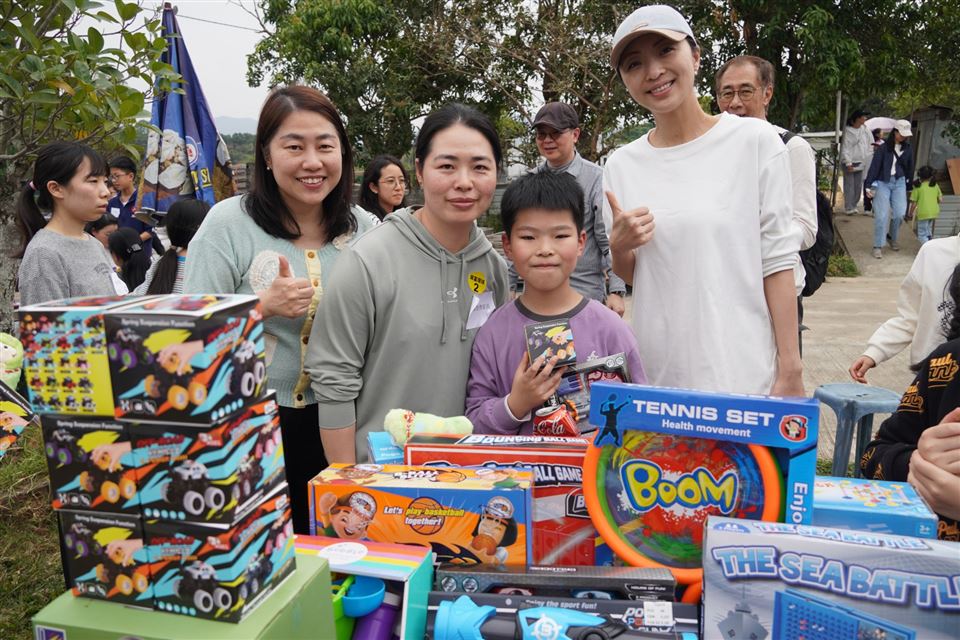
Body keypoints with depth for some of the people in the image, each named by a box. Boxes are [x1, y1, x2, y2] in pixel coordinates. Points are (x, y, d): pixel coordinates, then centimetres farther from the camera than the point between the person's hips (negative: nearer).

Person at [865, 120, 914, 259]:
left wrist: (909, 186, 16)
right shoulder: (884, 147, -7)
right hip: (883, 182, -4)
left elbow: (910, 168, 15)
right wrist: (871, 185, -13)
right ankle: (878, 246, -2)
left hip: (899, 182, 4)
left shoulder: (907, 149, 7)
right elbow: (875, 165, -9)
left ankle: (893, 238, 21)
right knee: (881, 215, -9)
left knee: (900, 213, -5)